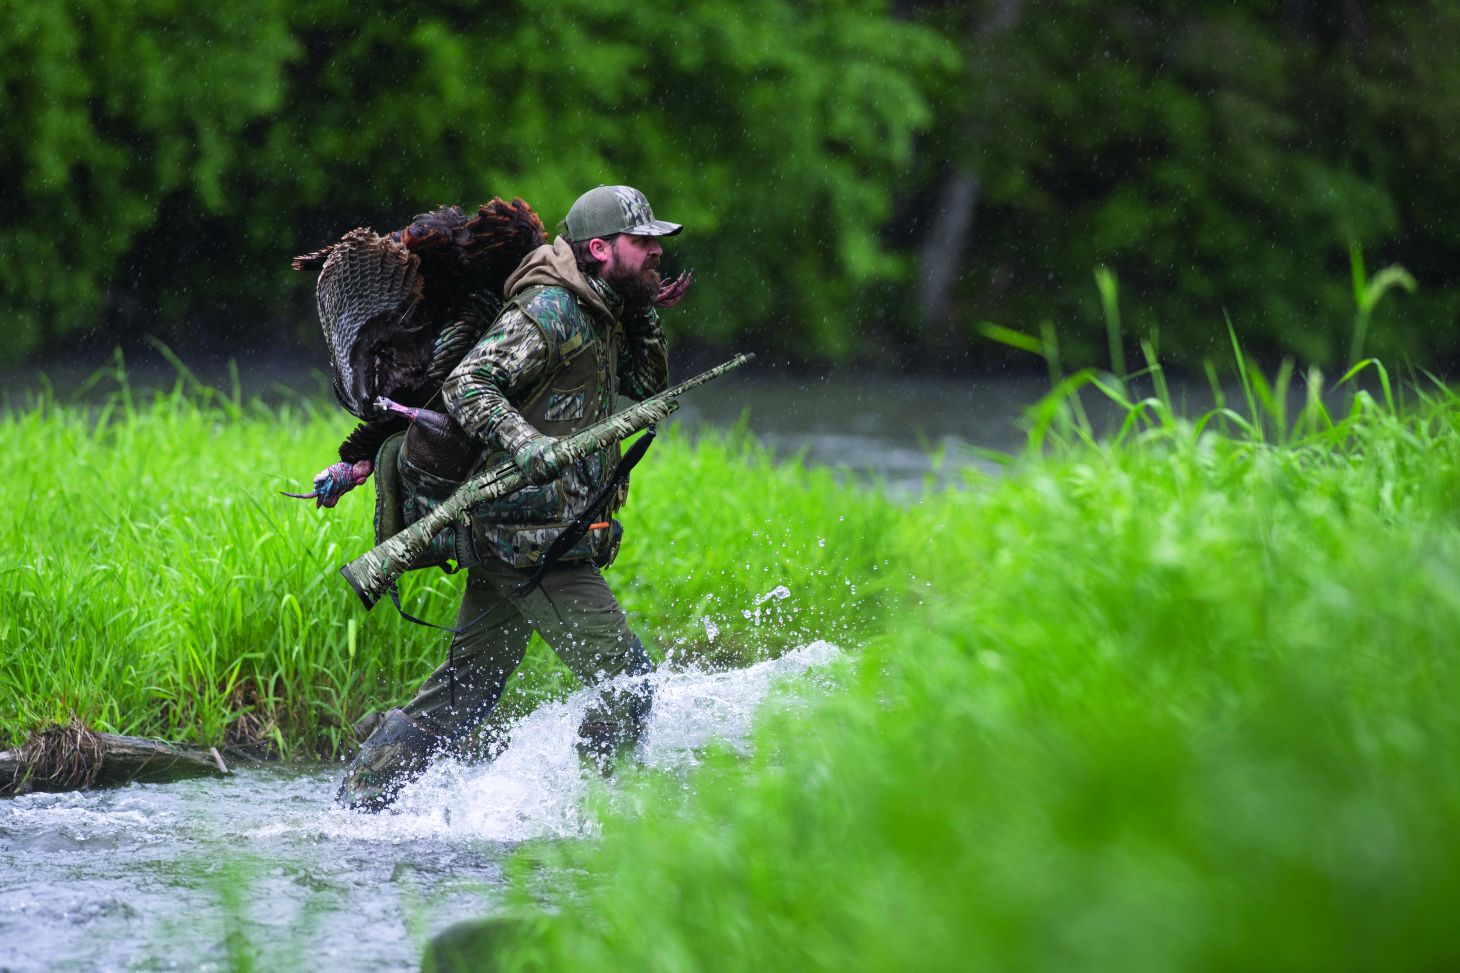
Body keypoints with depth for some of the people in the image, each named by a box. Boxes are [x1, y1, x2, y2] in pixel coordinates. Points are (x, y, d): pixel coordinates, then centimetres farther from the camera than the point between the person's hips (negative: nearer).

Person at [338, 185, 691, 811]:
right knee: (628, 683, -8)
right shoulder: (552, 311, -13)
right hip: (537, 539, -10)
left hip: (505, 540, 10)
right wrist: (525, 445, -36)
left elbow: (647, 387, 30)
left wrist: (646, 316, 14)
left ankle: (357, 802, 14)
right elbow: (466, 385, -21)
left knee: (465, 689, 12)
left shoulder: (599, 316, 16)